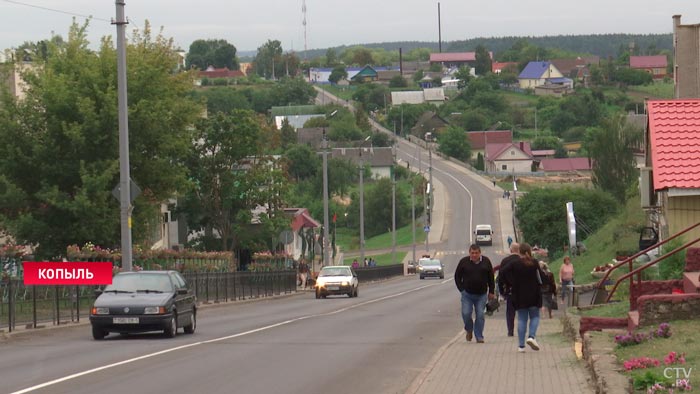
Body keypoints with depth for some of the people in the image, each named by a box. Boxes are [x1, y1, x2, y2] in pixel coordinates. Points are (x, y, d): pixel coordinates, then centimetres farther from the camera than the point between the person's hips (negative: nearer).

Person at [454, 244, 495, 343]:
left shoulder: (486, 261, 2)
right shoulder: (464, 262, -2)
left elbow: (491, 278, 10)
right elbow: (457, 276, 7)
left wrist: (491, 292, 8)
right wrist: (462, 289, 0)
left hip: (482, 294, 0)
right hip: (467, 294, 0)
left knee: (480, 315, -2)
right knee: (466, 314, -8)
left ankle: (479, 337, 5)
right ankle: (469, 330, 21)